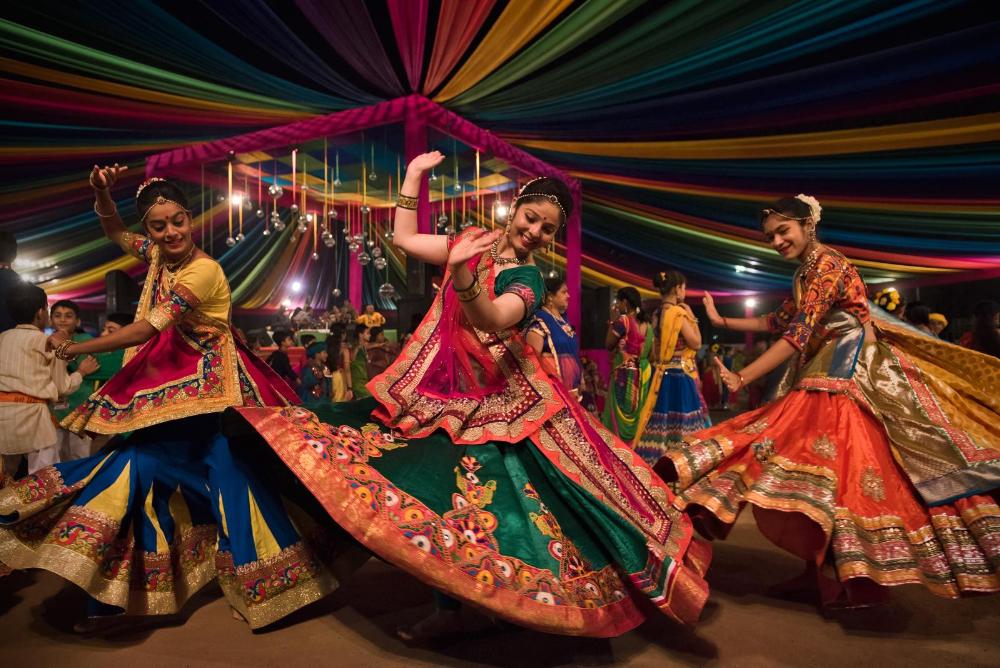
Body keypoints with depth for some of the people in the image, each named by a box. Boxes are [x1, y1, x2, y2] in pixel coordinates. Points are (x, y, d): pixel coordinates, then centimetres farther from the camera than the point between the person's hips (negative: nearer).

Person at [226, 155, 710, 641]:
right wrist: (414, 174, 9)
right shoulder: (473, 242, 5)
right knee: (441, 486, 10)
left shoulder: (528, 281, -11)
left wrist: (461, 273, -50)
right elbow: (404, 239, 11)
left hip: (494, 400, -6)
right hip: (445, 390, 6)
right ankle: (451, 609, 25)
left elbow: (490, 321, -33)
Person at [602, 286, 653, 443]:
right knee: (637, 412, 13)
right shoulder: (645, 323, 8)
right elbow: (650, 351, 12)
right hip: (643, 373, 7)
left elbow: (609, 345, -4)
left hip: (625, 373, -7)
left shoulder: (623, 320, -13)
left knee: (621, 413, -1)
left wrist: (612, 322, 1)